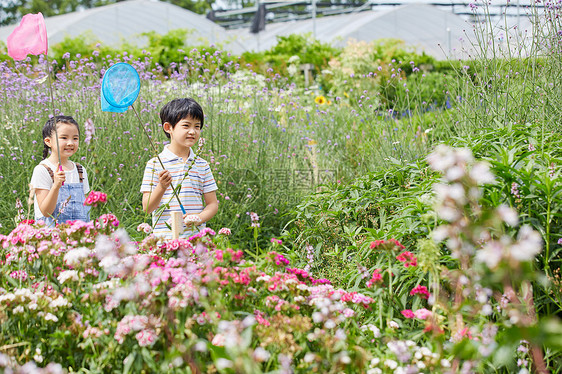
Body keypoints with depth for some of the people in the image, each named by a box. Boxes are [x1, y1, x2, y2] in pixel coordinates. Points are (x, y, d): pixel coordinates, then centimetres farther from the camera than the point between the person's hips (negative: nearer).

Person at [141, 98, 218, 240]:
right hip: (165, 236, -2)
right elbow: (147, 208, 0)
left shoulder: (202, 165, 11)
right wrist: (162, 187, -17)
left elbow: (212, 204, 11)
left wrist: (199, 218, -9)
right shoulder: (155, 164, 1)